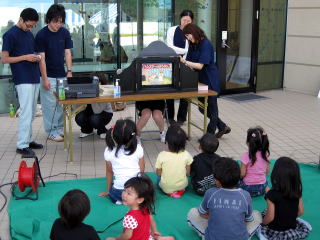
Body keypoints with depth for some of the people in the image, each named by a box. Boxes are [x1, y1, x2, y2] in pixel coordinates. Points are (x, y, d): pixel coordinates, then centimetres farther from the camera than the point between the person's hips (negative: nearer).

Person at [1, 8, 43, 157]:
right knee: (26, 112, -10)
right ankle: (22, 145, -5)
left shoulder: (30, 34, 15)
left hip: (34, 78, 8)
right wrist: (25, 57, -17)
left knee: (31, 113, 11)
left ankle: (28, 140, 20)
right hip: (23, 80, -8)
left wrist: (36, 58, 2)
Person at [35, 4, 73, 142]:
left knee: (61, 103, 8)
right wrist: (45, 78, -15)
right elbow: (41, 58, -11)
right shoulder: (41, 35, -10)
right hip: (49, 76, -4)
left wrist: (69, 71, -6)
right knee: (50, 104, 0)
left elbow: (67, 53, 4)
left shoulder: (65, 33, 2)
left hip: (62, 75, 4)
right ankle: (51, 132, 9)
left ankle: (60, 128, 21)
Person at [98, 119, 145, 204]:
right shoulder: (138, 148, -6)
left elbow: (109, 172, 8)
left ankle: (120, 200, 4)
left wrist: (108, 190, 22)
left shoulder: (109, 151, -4)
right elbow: (142, 170, 2)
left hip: (117, 193, 0)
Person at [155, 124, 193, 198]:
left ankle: (170, 192, 12)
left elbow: (158, 174, -10)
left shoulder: (162, 155, -22)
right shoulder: (186, 155, -18)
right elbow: (188, 173, -7)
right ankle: (180, 190, 15)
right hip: (182, 186, 2)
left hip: (166, 188, -1)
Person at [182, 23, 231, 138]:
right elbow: (189, 62, 5)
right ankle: (222, 127, 28)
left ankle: (209, 135, 15)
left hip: (209, 81, -9)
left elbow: (200, 65, -24)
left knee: (211, 108, 4)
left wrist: (184, 61, -31)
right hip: (200, 80, 9)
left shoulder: (206, 44, -18)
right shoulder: (193, 45, 6)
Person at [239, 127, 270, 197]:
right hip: (262, 187, 6)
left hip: (249, 188, -5)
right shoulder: (265, 154, -6)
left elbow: (242, 174, -16)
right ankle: (267, 190, 15)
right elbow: (267, 171, 5)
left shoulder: (246, 156, -21)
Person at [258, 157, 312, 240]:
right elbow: (301, 211, 2)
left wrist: (262, 223, -1)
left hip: (276, 231, -3)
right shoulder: (297, 192, -9)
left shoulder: (272, 194, -25)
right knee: (306, 228, 29)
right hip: (291, 227, 3)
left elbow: (270, 217, -21)